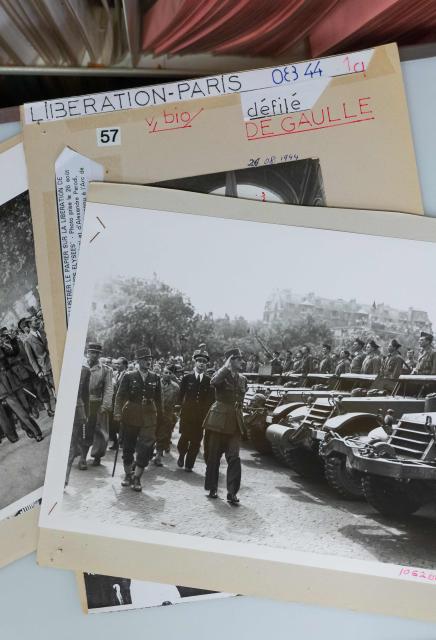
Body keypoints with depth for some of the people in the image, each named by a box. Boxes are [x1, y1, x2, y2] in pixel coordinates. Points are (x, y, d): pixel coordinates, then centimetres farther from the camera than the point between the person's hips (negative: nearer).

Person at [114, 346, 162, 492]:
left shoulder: (155, 378, 3)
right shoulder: (129, 376, -3)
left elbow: (158, 399, 8)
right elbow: (120, 396, -5)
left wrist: (159, 417, 7)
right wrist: (118, 413, -15)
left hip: (149, 419, 1)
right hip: (130, 416, -1)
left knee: (145, 448, -6)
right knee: (128, 447, 10)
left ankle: (137, 478, 6)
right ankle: (128, 474, 29)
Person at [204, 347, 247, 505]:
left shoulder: (242, 379, 12)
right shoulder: (222, 374, -5)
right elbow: (213, 382, -30)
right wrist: (226, 367, -23)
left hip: (235, 422, 4)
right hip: (219, 419, -4)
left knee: (234, 457, -6)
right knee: (214, 455, 6)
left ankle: (232, 492, -3)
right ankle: (212, 488, 20)